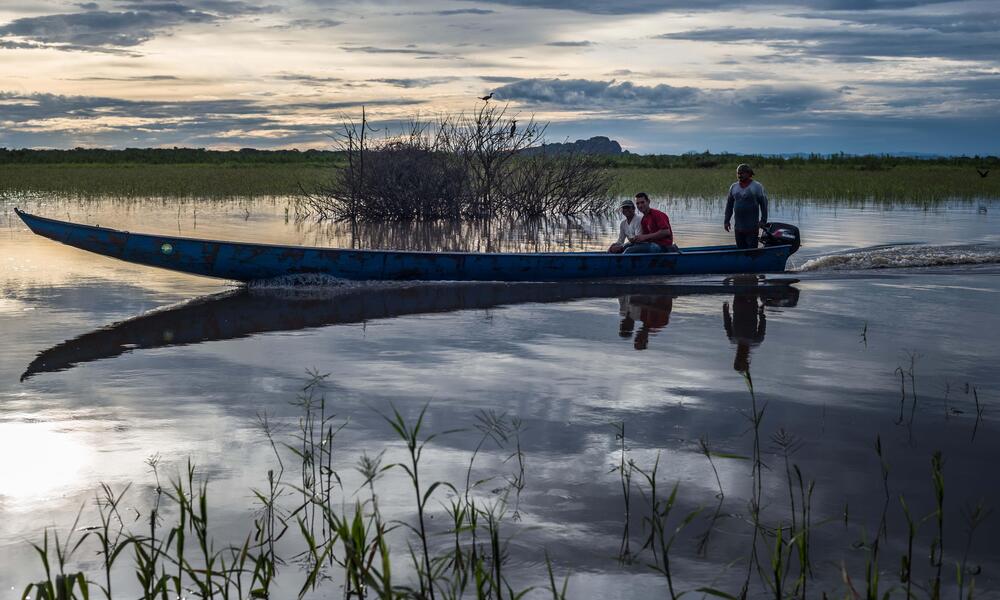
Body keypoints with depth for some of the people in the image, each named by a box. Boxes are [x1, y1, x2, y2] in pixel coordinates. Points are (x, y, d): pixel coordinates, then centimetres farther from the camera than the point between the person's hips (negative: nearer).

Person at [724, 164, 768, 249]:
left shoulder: (757, 186, -2)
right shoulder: (733, 187, 10)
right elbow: (729, 205, 15)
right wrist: (726, 221, 10)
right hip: (738, 227, 4)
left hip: (752, 228, -4)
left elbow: (764, 204, -3)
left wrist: (763, 220, -9)